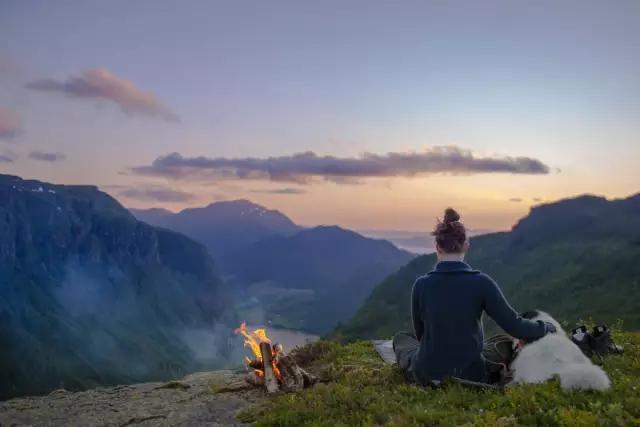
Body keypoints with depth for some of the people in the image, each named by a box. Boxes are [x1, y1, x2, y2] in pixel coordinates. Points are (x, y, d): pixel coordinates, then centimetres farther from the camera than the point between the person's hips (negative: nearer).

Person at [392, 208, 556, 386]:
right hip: (471, 376, 0)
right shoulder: (481, 282, -15)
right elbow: (513, 325, -8)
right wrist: (547, 328, 11)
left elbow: (420, 333, 2)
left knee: (401, 338, 31)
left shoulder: (421, 285, -13)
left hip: (427, 376, 1)